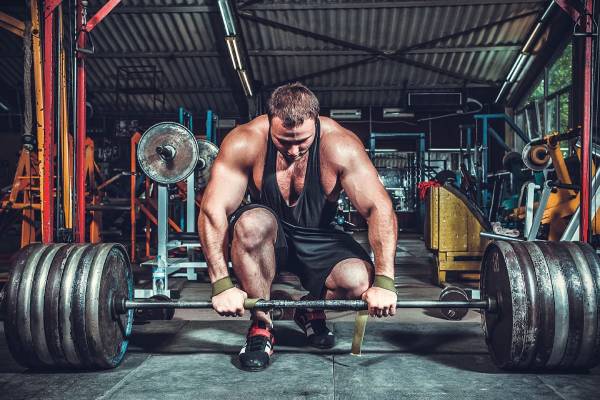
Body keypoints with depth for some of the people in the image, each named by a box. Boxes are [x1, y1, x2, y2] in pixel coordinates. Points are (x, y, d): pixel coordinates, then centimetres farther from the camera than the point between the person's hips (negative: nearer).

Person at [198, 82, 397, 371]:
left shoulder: (339, 144, -22)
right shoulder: (246, 141, -23)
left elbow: (378, 209, -24)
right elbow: (213, 210, -26)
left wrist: (384, 282, -33)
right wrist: (221, 284, -34)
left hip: (318, 239, 1)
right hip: (263, 238, 0)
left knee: (360, 281, -28)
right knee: (252, 223, -36)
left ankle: (312, 310, 9)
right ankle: (261, 326, -14)